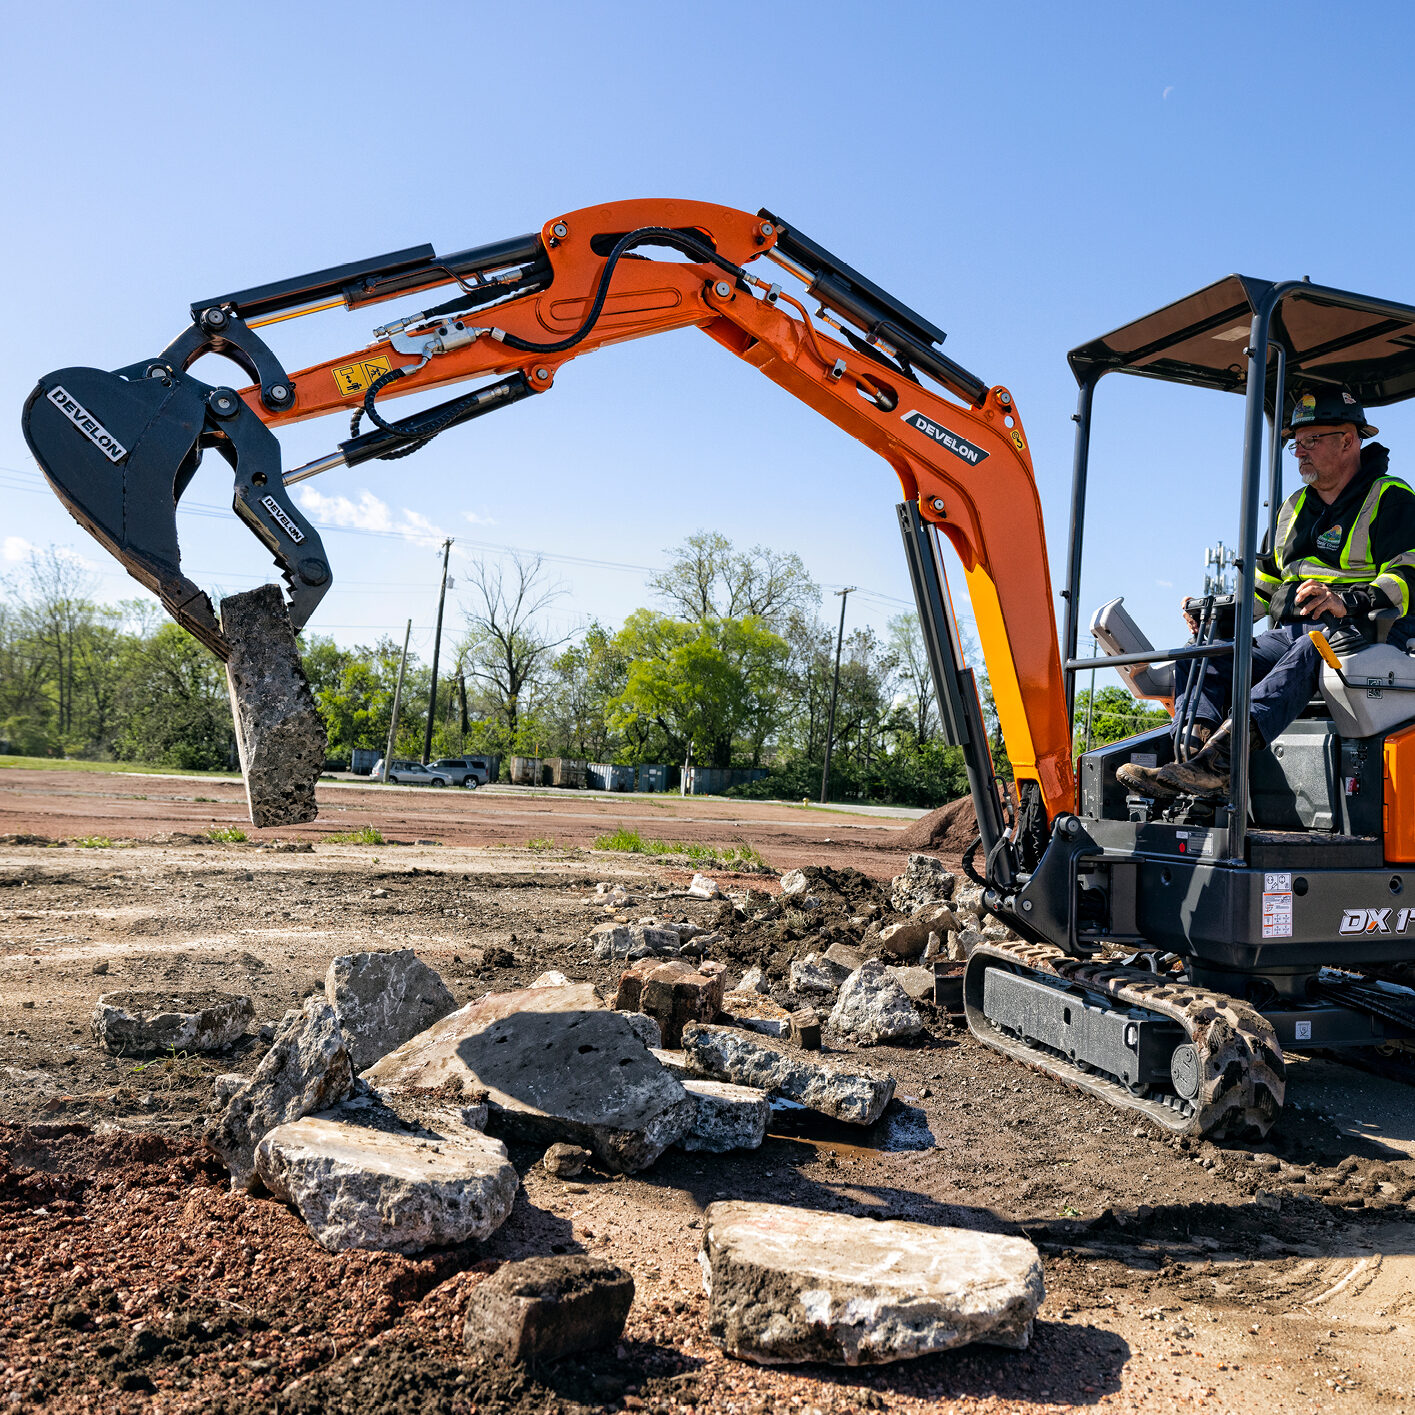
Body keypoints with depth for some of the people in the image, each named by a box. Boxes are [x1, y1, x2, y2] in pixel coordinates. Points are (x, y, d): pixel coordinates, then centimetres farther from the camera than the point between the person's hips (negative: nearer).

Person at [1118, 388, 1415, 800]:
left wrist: (1348, 603, -32)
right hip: (1291, 633, 7)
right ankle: (1191, 761, -40)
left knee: (1308, 653, -40)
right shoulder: (1295, 507, 25)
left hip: (1366, 636, -7)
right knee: (1213, 657, -19)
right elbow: (1264, 582, 26)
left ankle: (1218, 760, -58)